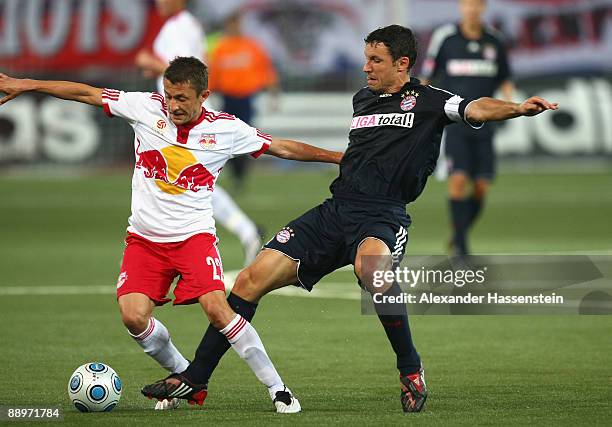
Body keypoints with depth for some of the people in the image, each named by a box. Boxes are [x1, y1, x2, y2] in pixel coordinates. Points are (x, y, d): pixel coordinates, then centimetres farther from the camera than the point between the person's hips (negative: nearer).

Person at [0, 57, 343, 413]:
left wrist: (336, 156, 4)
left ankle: (277, 388, -10)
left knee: (218, 309, -21)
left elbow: (283, 147, 5)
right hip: (144, 237, 2)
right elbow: (87, 93, 2)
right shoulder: (146, 108, -3)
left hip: (195, 234, -2)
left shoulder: (226, 129, -5)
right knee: (133, 315, -16)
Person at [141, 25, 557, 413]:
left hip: (383, 215, -7)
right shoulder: (363, 99, 20)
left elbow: (475, 109, -18)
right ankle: (195, 378, 10)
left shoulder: (426, 101, 0)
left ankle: (410, 368, -19)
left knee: (370, 267, -41)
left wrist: (517, 108, -33)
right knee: (252, 280, -2)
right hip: (336, 210, 7)